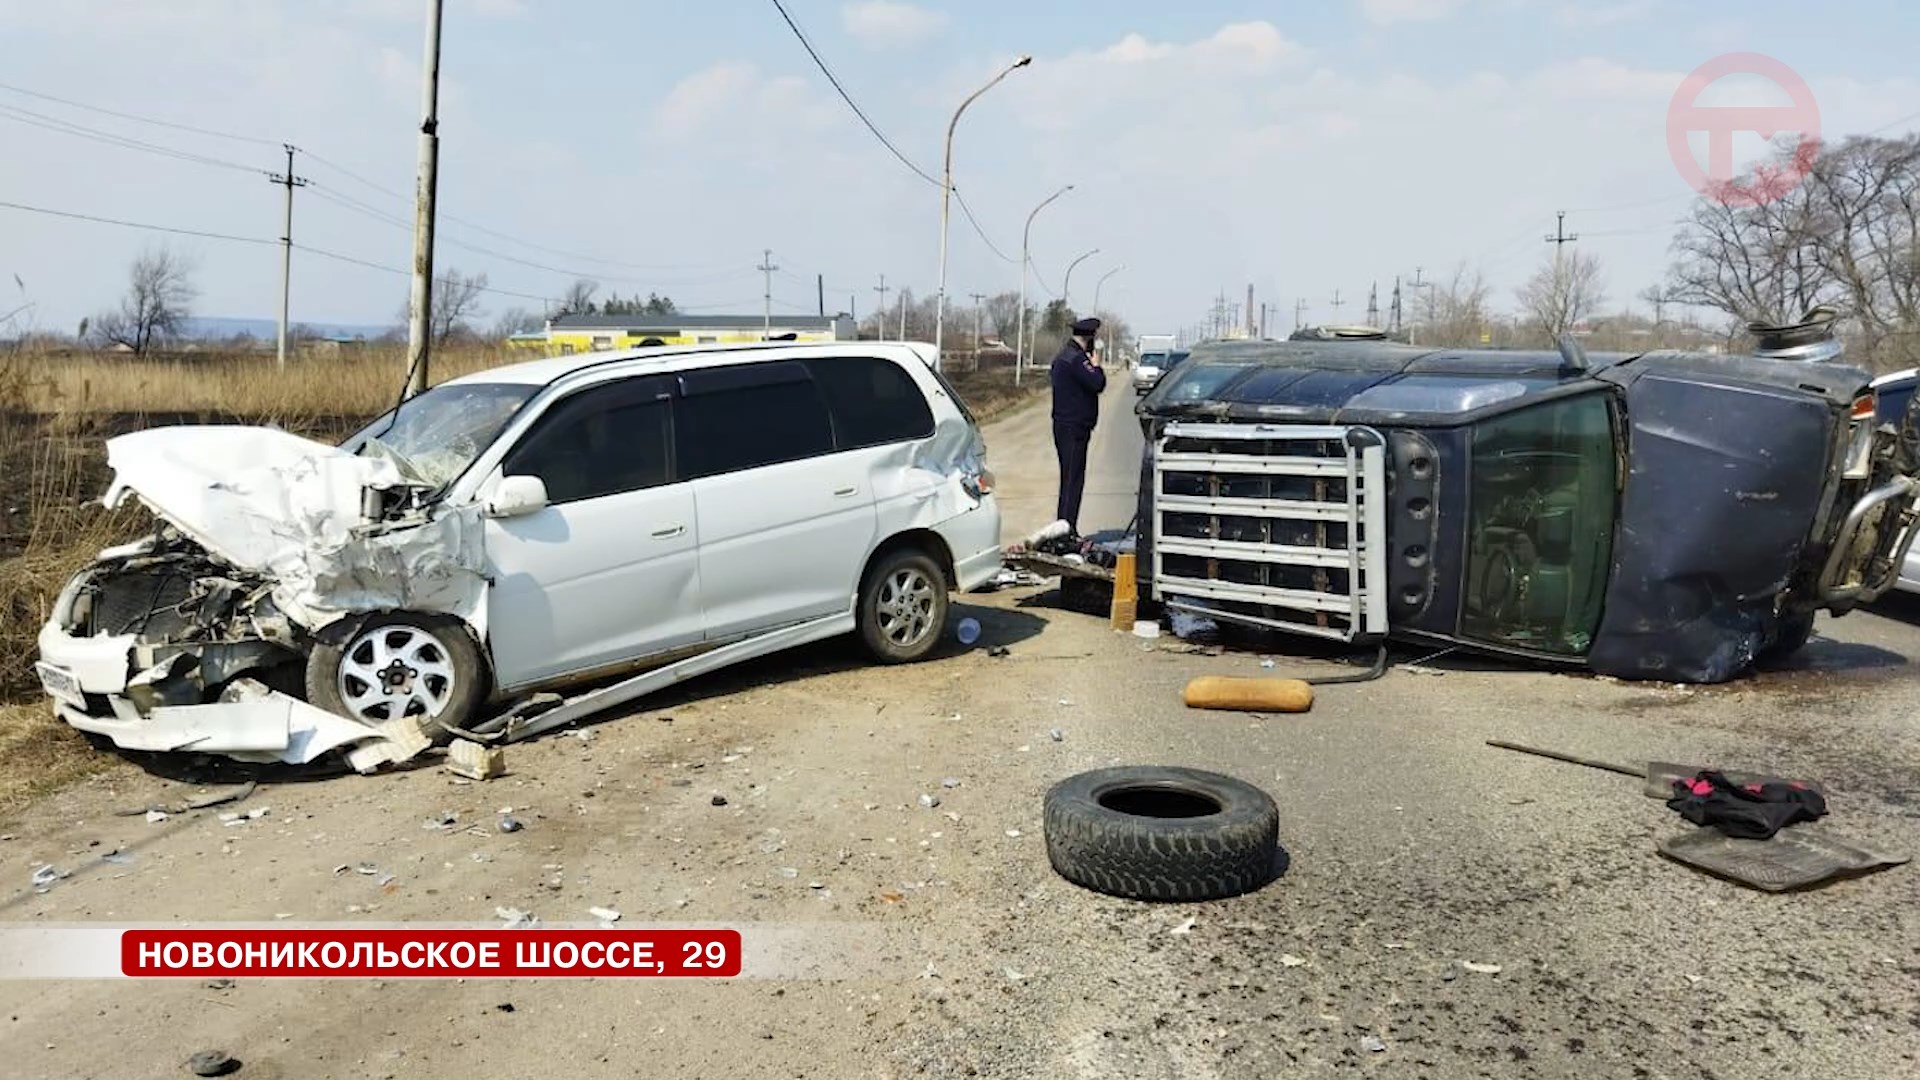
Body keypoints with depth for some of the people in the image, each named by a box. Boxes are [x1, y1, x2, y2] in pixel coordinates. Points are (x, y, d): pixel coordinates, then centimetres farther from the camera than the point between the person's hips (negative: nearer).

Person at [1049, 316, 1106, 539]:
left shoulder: (1064, 355, 15)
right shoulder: (1076, 358, -17)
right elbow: (1097, 384, -24)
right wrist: (1096, 366, -5)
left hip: (1066, 426, 10)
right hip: (1073, 428, -10)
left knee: (1072, 478, 14)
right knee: (1072, 479, -8)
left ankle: (1066, 529, 18)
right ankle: (1067, 531, -7)